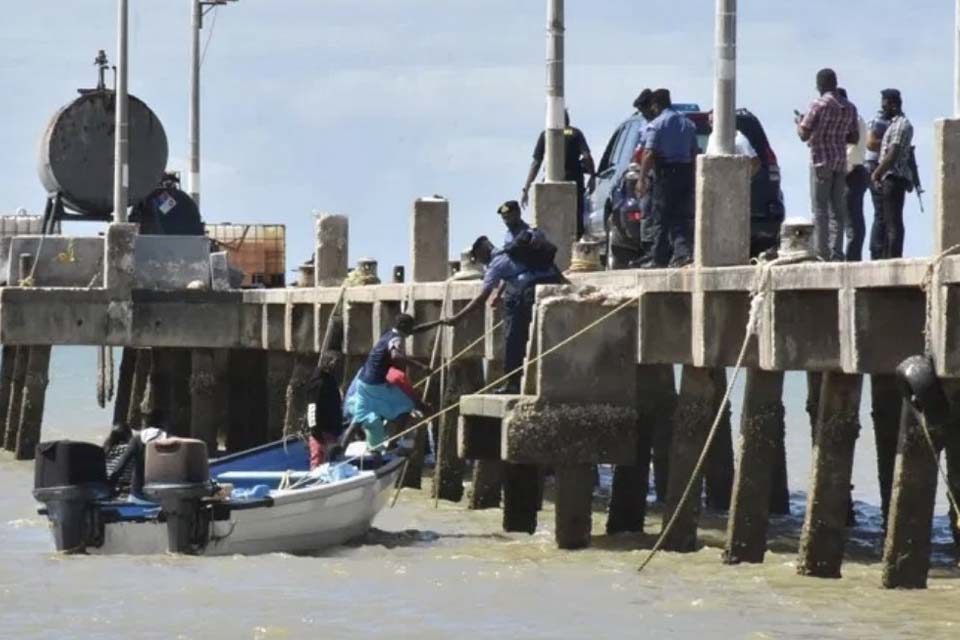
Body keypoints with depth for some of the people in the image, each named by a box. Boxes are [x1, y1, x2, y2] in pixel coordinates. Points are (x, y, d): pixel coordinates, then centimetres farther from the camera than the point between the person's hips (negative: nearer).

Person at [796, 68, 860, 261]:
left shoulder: (819, 105, -9)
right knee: (838, 209, 6)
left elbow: (804, 135, -10)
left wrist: (799, 122, 10)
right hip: (841, 162, 6)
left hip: (821, 160, -6)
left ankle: (821, 252, -9)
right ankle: (836, 253, 3)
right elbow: (854, 138, 14)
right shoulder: (849, 107, 9)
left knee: (820, 208, -4)